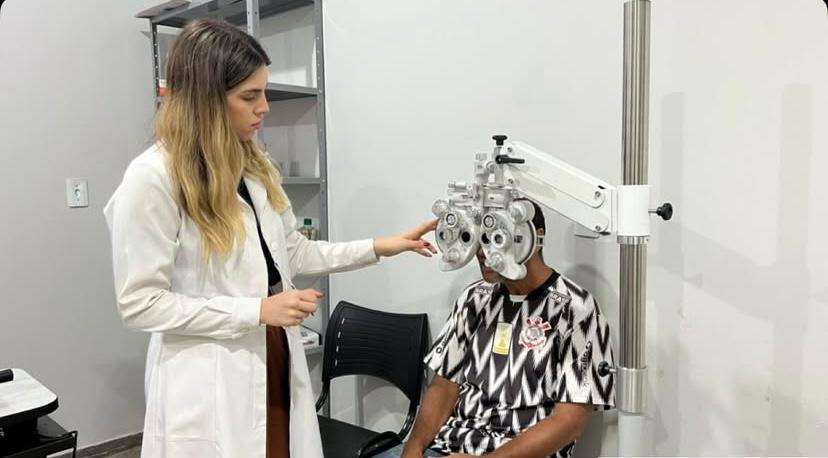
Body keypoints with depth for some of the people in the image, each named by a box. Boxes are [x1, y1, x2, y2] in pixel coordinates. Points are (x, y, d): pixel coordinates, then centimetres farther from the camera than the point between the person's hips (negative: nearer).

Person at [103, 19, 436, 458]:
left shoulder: (254, 165, 7)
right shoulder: (152, 178, -16)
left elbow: (293, 253, 12)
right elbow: (139, 303, -15)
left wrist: (377, 248, 4)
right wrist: (257, 310, -19)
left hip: (275, 363, 7)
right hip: (209, 382, -6)